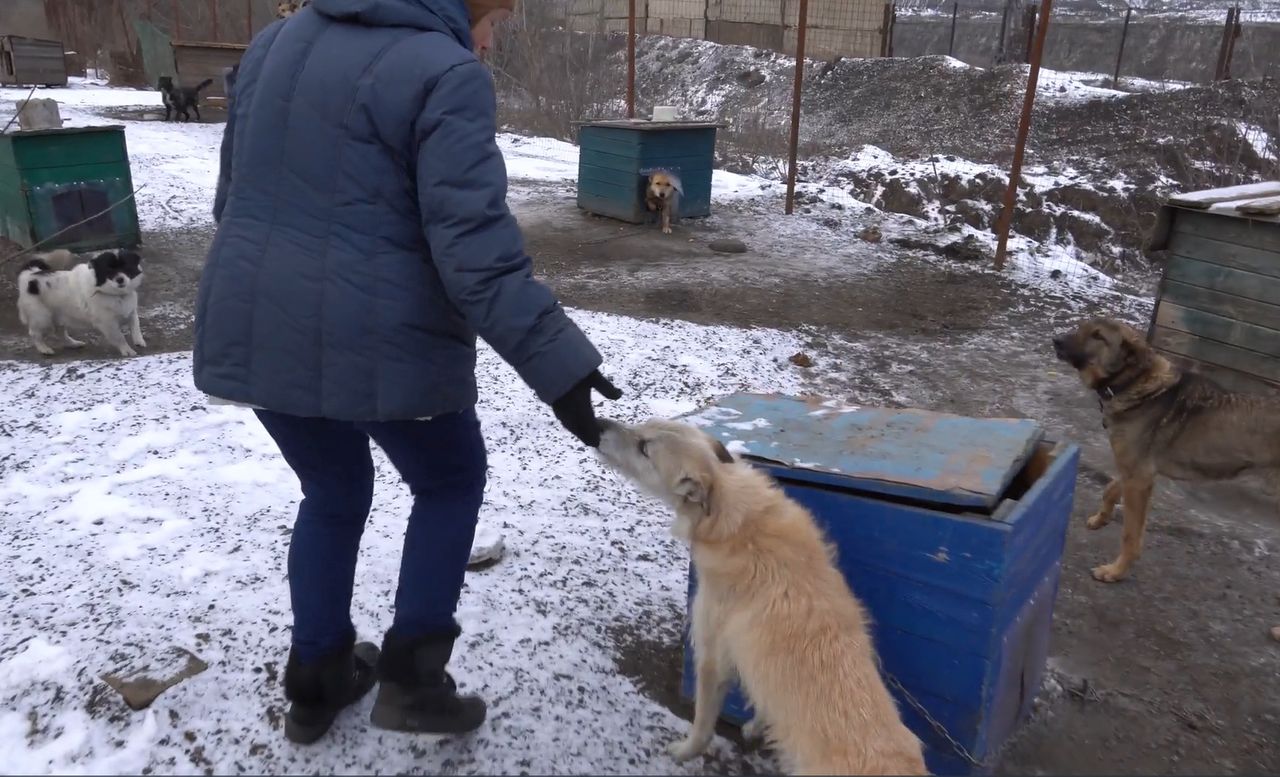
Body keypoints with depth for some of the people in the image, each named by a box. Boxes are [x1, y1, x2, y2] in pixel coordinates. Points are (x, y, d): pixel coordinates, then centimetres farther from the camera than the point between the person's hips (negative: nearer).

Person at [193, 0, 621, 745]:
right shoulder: (446, 75, -11)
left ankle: (316, 682, 34)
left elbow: (236, 193, 19)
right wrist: (559, 362, -21)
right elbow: (476, 249, -21)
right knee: (451, 482, 18)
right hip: (380, 341, -7)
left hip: (252, 331, 7)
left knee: (333, 493, 25)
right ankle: (410, 673, 18)